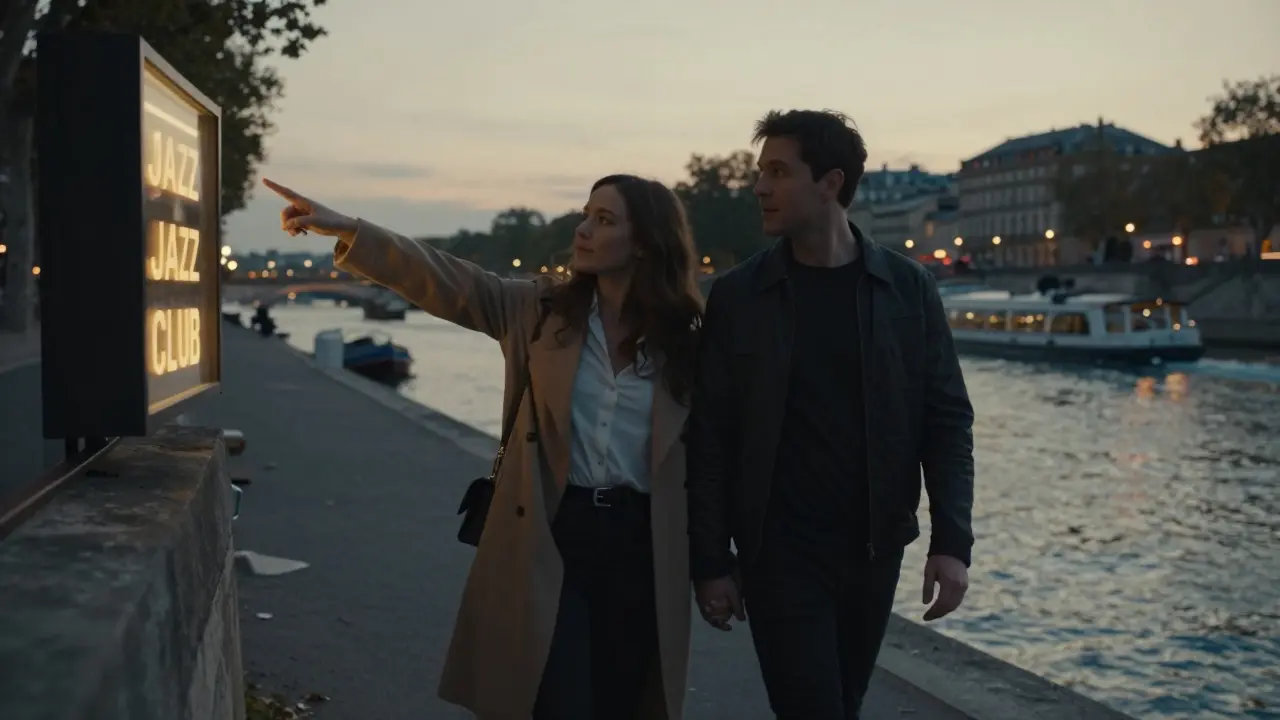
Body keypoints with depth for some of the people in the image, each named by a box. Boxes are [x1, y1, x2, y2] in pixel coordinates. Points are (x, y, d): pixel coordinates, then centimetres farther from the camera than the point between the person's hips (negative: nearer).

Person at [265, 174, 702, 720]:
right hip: (549, 536, -1)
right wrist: (347, 230, -19)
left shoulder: (681, 338, 1)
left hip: (640, 545, 1)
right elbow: (443, 280, -8)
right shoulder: (540, 309, 1)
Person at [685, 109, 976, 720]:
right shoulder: (736, 296, -3)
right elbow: (709, 439, -2)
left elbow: (947, 420, 1)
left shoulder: (907, 288, 0)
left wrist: (952, 541, -7)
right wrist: (710, 561, -5)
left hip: (874, 548, 2)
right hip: (779, 552, -2)